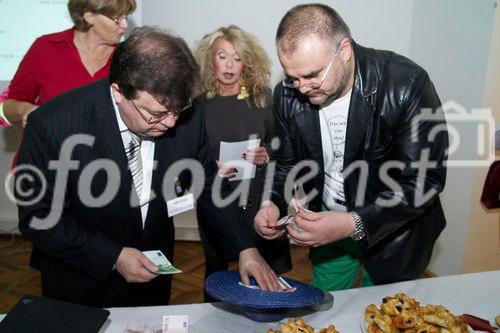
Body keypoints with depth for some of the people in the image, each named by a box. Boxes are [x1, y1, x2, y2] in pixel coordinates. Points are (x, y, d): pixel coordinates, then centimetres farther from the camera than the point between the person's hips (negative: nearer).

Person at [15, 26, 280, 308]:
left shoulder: (187, 119, -18)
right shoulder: (52, 126, -27)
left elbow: (206, 187, -3)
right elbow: (38, 218, -18)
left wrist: (245, 248, -10)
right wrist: (115, 256, -24)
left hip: (153, 273, 4)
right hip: (80, 281, -3)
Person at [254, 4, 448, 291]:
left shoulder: (407, 85, -28)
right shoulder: (288, 94, -14)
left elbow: (425, 180, -25)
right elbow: (287, 163, 0)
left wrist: (353, 224, -35)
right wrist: (272, 204, -20)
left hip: (393, 227, -3)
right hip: (328, 220, 4)